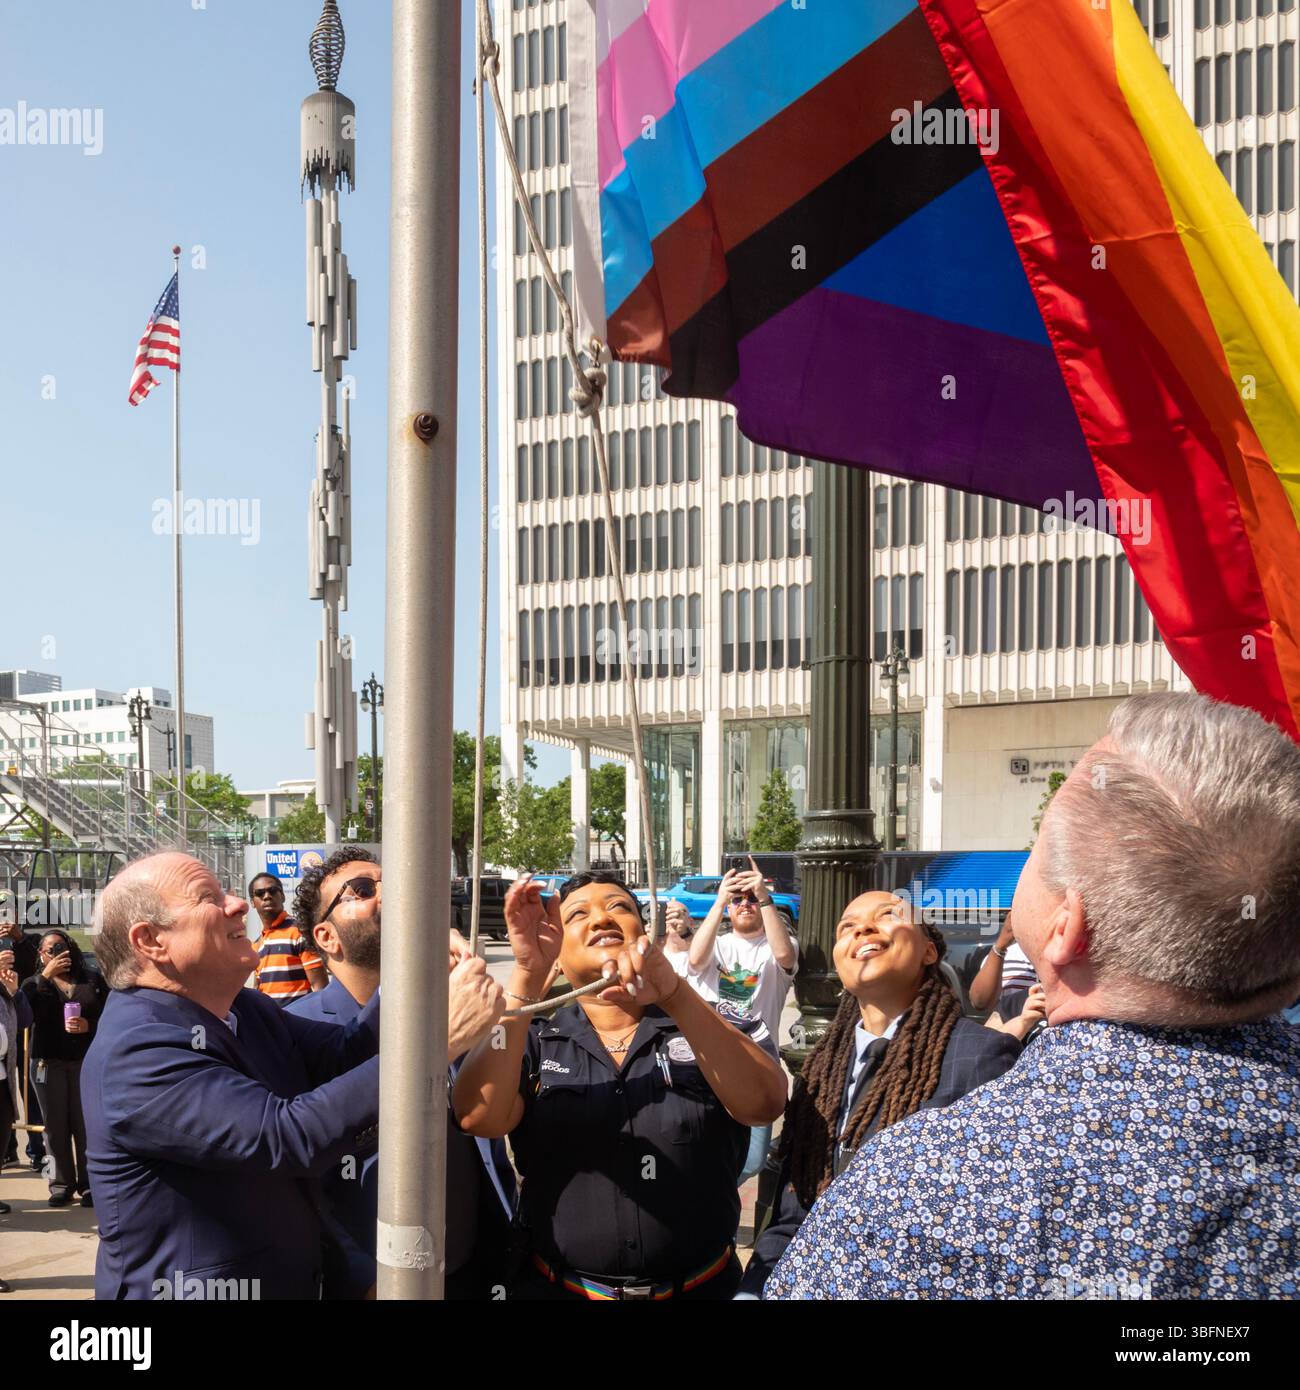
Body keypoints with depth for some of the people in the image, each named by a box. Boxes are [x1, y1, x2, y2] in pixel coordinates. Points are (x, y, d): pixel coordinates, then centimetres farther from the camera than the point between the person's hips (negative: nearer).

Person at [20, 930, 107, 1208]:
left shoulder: (92, 980, 10)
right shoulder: (34, 984, 11)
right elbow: (28, 1012, -11)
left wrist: (89, 1025, -12)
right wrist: (46, 976, -14)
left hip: (87, 1061, -1)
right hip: (49, 1063, 1)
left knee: (86, 1125, -2)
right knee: (55, 1126, 2)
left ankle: (89, 1185, 3)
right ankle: (61, 1185, 10)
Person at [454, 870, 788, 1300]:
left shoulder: (720, 1025, -4)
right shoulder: (532, 1041, -2)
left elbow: (764, 1104, -23)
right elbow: (478, 1117, -20)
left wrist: (675, 994, -36)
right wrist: (527, 974, -27)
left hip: (702, 1288, 0)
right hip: (559, 1289, 0)